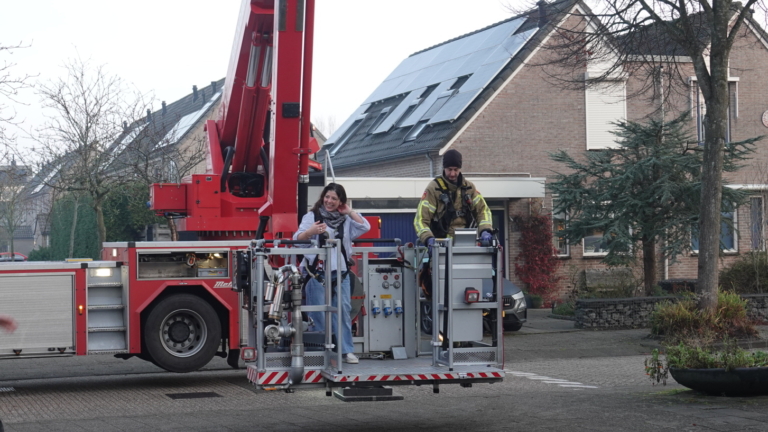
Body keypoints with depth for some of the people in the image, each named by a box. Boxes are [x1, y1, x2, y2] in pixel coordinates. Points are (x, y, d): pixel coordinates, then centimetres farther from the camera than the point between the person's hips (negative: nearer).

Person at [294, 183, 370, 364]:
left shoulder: (346, 220, 14)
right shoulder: (312, 216, 6)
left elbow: (365, 227, 0)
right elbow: (297, 239, -5)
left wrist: (349, 211, 2)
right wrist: (310, 231, -25)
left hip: (340, 271, 3)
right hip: (317, 272, -3)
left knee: (344, 310, 1)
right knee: (319, 313, -1)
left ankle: (347, 350, 6)